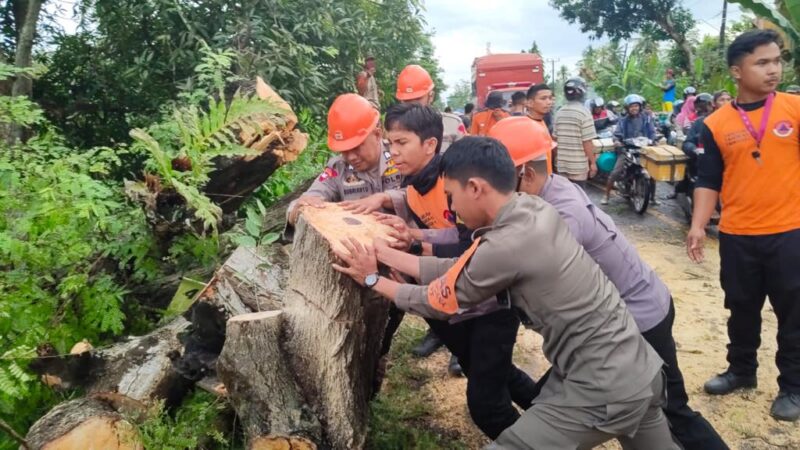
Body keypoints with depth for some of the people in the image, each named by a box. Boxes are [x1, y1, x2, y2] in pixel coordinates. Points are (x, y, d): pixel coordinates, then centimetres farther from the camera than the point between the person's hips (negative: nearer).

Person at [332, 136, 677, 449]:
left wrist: (372, 279, 6)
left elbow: (438, 302, -8)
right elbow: (461, 271, 7)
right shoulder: (533, 209, -1)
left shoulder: (505, 247, -25)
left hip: (604, 388, -9)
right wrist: (386, 253, 10)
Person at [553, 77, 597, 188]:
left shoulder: (559, 113, 6)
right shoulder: (584, 113, -12)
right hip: (578, 165, -6)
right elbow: (587, 142, -14)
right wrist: (592, 162, -6)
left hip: (562, 164, 6)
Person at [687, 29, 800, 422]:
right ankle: (741, 370, 37)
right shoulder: (716, 124, 0)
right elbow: (708, 181, 2)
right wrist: (698, 226, -7)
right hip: (737, 236, 2)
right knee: (742, 309, 18)